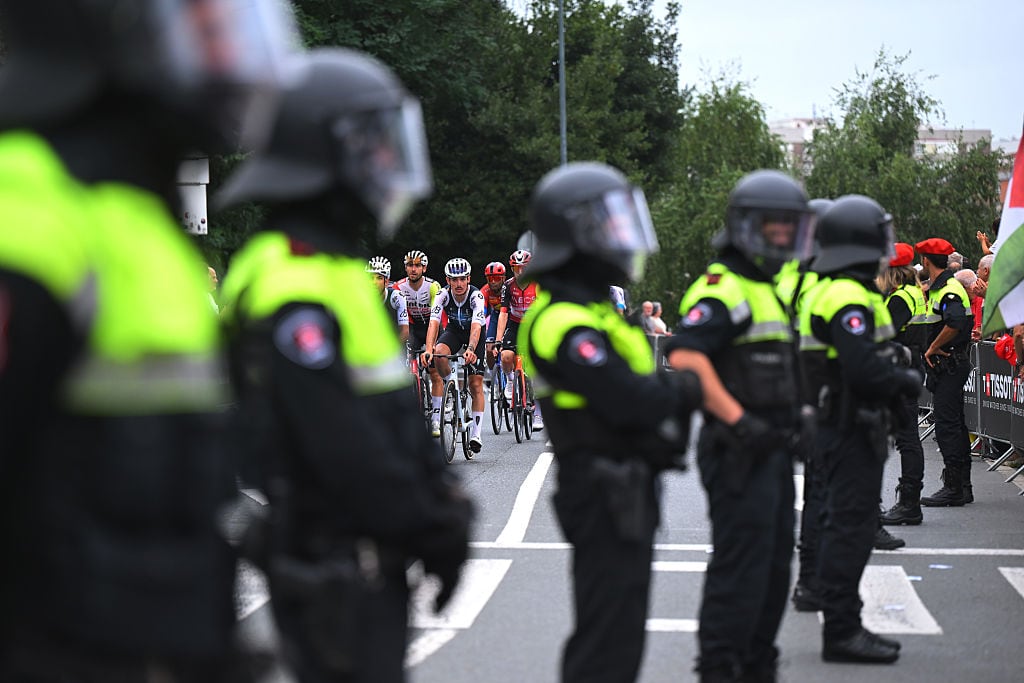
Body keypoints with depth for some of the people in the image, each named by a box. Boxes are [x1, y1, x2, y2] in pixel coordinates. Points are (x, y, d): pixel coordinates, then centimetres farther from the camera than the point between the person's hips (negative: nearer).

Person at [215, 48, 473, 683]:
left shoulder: (337, 269, 15)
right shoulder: (294, 287, -20)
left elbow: (394, 408, 19)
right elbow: (344, 448, -24)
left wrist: (444, 498, 9)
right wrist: (433, 531, -15)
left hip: (371, 556, 10)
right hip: (332, 571, -10)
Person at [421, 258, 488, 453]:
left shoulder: (476, 296, -30)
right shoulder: (443, 295, -24)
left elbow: (476, 326, -43)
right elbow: (434, 322, -34)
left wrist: (471, 349, -61)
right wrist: (428, 349, -49)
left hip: (475, 334, -2)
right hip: (454, 329, 2)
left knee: (476, 384, -9)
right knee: (439, 354, -31)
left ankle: (476, 434, -7)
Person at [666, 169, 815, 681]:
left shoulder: (766, 288, 17)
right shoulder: (724, 288, -16)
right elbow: (684, 357, -29)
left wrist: (787, 423, 20)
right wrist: (739, 420, -30)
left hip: (769, 449, 10)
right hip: (738, 452, -10)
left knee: (773, 567, 16)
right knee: (741, 566, -9)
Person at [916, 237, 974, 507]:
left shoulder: (949, 289, -17)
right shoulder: (938, 288, 15)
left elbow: (956, 323, -31)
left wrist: (933, 348, -21)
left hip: (949, 364, -10)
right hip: (950, 364, 10)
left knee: (947, 425, -9)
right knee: (955, 424, 12)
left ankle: (953, 487, -7)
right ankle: (963, 486, 17)